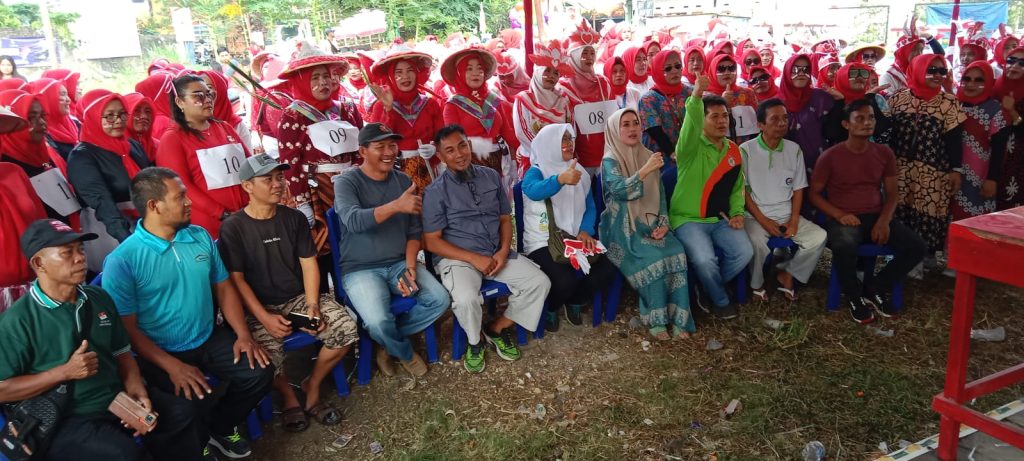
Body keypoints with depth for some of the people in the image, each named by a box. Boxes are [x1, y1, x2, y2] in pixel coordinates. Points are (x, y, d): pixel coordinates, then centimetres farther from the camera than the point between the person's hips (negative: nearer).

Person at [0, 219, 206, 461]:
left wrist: (137, 392, -5)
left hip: (117, 397, 6)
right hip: (64, 418, -6)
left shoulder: (99, 298, 8)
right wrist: (65, 372, -20)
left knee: (181, 417, -4)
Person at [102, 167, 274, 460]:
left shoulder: (200, 237, 3)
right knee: (197, 400, -28)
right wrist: (173, 366, -25)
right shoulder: (122, 260, -15)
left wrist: (243, 334, -3)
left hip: (209, 340, 6)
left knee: (260, 371, -12)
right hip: (160, 354, -5)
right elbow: (127, 328, -14)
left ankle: (221, 428, 18)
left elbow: (223, 287, 10)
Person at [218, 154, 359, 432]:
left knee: (346, 330, -21)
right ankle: (288, 396, 6)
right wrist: (265, 318, -18)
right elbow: (236, 279, -7)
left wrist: (313, 306, -10)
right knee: (266, 357, -30)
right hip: (260, 308, -3)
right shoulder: (232, 228, -5)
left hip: (300, 297, 3)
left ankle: (312, 386, 5)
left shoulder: (294, 218, 6)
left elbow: (308, 263, 4)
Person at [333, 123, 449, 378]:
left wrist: (410, 266, -10)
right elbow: (353, 221, -29)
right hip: (360, 269, -5)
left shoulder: (405, 182, 6)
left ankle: (387, 340, 5)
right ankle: (405, 353, 7)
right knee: (378, 322, -28)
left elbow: (414, 231, 7)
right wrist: (397, 206, -40)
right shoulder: (346, 182, -9)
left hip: (399, 263, 5)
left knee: (440, 299, -15)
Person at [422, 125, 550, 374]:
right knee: (466, 299, -34)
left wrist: (504, 251, -7)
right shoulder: (435, 191, -7)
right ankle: (475, 341, 1)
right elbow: (432, 241, -8)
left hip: (497, 253, 5)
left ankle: (498, 327, 9)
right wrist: (474, 258, -17)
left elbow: (505, 218, 12)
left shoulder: (491, 176, 7)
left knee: (540, 283, -12)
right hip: (457, 257, -5)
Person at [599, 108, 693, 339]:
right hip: (623, 228, -5)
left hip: (650, 224, 5)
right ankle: (656, 321, -15)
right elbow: (619, 190, -22)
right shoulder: (610, 161, -3)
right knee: (653, 258, -30)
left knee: (677, 253, -24)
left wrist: (663, 223, -1)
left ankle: (677, 319, -18)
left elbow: (660, 195, 14)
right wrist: (645, 170, -30)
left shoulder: (648, 157, 13)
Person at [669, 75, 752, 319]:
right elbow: (690, 126, -34)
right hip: (688, 219, -5)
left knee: (744, 252, -18)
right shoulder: (691, 147, -10)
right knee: (704, 259, -29)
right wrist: (696, 97, -51)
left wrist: (737, 212, 1)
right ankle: (721, 301, 3)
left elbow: (737, 187, 18)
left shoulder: (733, 151, 9)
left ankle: (707, 289, 8)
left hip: (721, 219, 5)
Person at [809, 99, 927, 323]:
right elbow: (814, 194, -1)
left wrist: (884, 220, -9)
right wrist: (839, 215, -16)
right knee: (844, 247, -38)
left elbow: (892, 193, 11)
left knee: (917, 246, -17)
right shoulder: (830, 156, -5)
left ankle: (875, 288, 5)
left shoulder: (884, 153, 7)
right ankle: (855, 297, -8)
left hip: (877, 217, 5)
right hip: (844, 218, -5)